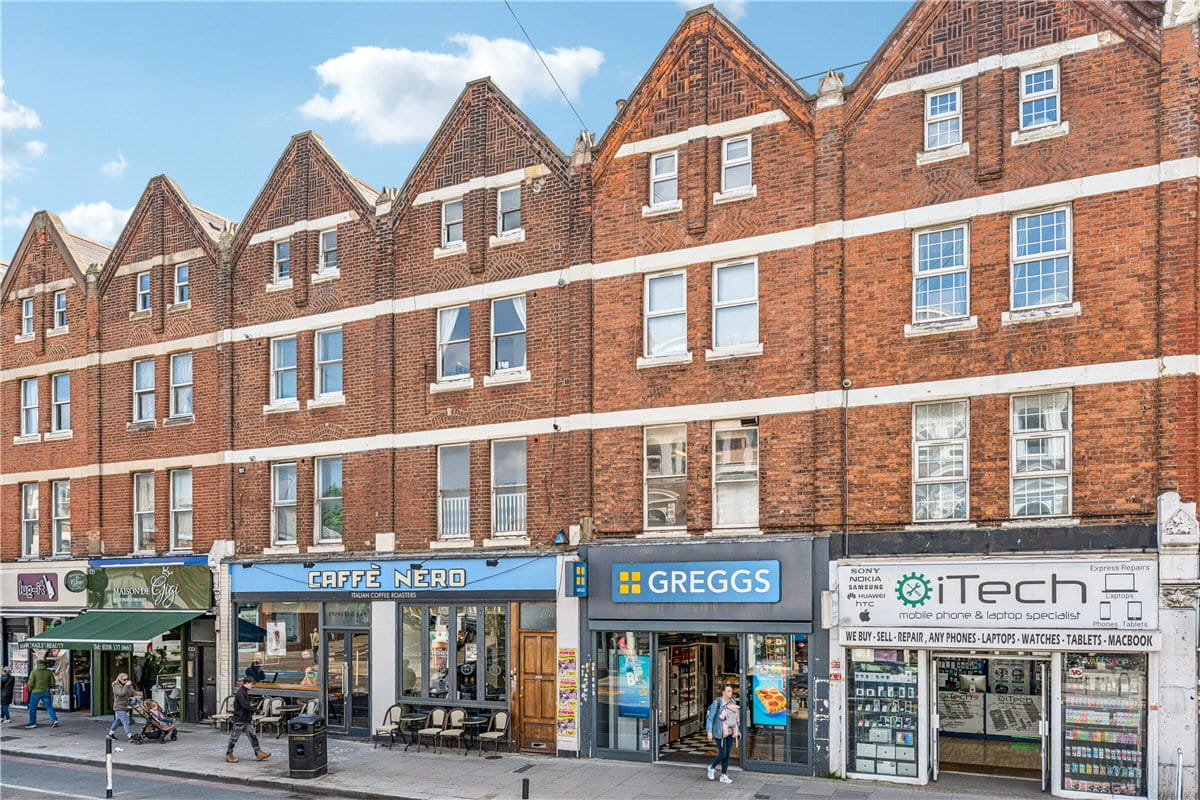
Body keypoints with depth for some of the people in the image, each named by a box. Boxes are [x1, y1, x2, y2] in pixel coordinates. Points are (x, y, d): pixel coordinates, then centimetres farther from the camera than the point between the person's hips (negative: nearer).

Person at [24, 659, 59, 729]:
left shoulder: (34, 672, -8)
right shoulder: (49, 672, 1)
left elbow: (30, 683, -11)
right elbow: (53, 683, 3)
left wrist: (30, 689, 9)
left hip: (36, 692, -3)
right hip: (46, 692, 3)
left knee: (32, 708, 11)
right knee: (49, 707, 4)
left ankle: (32, 723, 15)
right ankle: (54, 720, -10)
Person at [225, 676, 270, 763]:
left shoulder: (246, 692, 12)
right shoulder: (240, 693, -17)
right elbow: (245, 705, -25)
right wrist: (253, 708, -11)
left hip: (247, 719, 9)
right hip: (239, 720, -9)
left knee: (253, 736, 4)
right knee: (234, 737, 4)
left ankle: (258, 753, 3)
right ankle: (229, 754, 16)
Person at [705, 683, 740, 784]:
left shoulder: (732, 702, 7)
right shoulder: (717, 702, -13)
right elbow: (710, 717, -11)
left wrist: (737, 730, 16)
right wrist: (709, 731, -14)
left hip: (730, 733, 6)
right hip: (720, 733, -6)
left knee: (727, 755, 8)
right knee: (723, 754, -4)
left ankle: (724, 776, 18)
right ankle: (712, 767, 23)